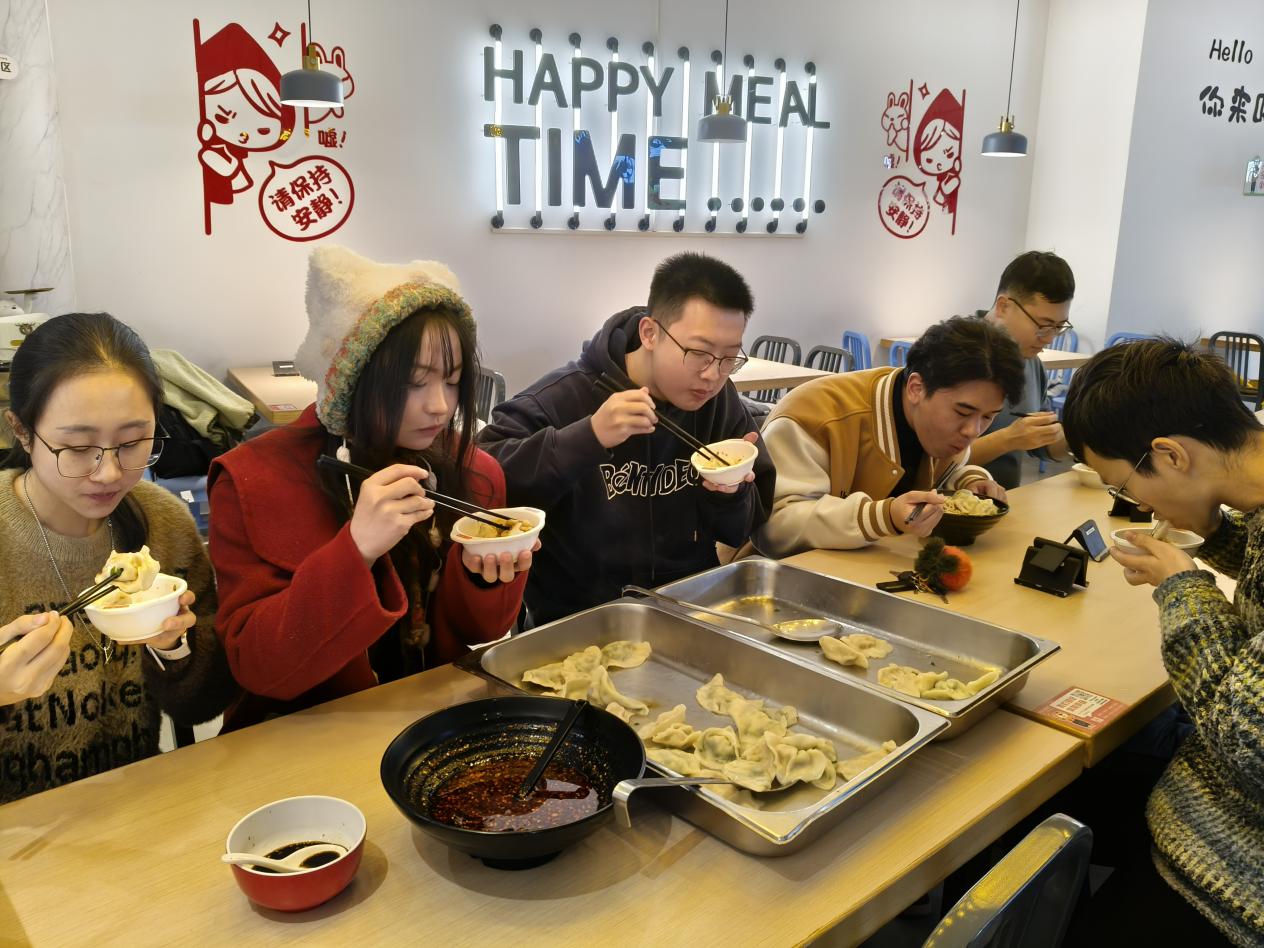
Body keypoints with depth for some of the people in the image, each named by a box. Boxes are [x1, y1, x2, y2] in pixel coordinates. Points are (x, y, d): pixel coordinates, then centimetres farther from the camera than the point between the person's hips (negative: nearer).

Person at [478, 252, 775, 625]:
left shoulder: (723, 405, 0)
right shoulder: (565, 397, -15)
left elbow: (741, 534, 8)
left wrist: (732, 494, -14)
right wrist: (588, 436, -32)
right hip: (578, 620, -3)